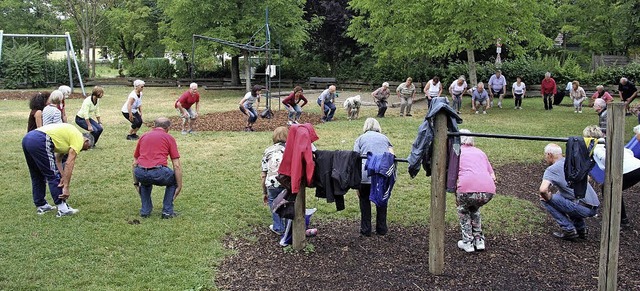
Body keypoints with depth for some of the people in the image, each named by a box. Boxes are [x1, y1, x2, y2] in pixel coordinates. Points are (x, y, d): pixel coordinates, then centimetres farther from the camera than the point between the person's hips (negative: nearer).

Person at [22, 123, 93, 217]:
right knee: (53, 176, 0)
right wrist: (66, 187, -3)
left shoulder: (68, 135, 30)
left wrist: (63, 176, 12)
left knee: (36, 177, 22)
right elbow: (69, 164, -4)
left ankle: (41, 205, 30)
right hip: (39, 142, -10)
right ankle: (62, 209, 2)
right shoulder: (79, 139, 5)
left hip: (27, 139, 10)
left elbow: (58, 160, 24)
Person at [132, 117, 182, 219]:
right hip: (158, 173, -4)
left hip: (140, 173, 4)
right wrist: (179, 186, 14)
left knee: (145, 183, 40)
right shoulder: (169, 138, 14)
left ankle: (145, 210, 29)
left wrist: (136, 183, 37)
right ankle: (167, 211, 20)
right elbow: (177, 166, 7)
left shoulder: (143, 136, 24)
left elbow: (135, 163, 28)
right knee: (173, 179, 29)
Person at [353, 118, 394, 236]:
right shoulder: (384, 137, 26)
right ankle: (381, 228, 29)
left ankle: (366, 229, 22)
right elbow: (392, 156, 13)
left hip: (367, 173, -2)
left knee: (364, 199, 22)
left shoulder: (360, 138, 19)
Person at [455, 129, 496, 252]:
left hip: (467, 189, -4)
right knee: (475, 209, 34)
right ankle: (479, 241, 31)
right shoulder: (480, 152, 29)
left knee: (463, 210, 28)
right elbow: (493, 177, 25)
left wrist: (456, 197, 22)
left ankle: (468, 242, 23)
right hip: (489, 191, 4)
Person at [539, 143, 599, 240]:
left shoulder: (552, 169, -8)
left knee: (544, 199, -1)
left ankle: (569, 230, -1)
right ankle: (581, 228, 21)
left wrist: (548, 198, -1)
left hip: (583, 209, -8)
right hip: (594, 208, 8)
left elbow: (543, 190, -25)